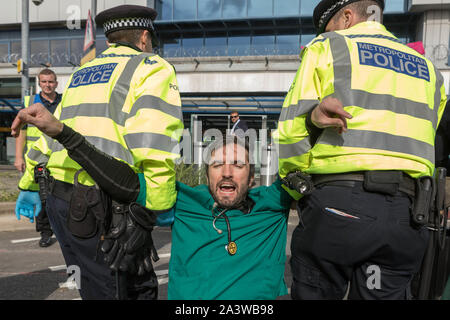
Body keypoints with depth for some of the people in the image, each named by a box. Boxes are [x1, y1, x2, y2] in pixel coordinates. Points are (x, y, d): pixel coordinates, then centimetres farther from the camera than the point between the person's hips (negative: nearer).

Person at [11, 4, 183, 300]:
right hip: (103, 212, -8)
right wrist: (161, 207, -11)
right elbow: (155, 148, -17)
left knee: (95, 288, 22)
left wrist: (28, 186, 33)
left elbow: (48, 137, 23)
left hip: (59, 199, 8)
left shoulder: (81, 73, 21)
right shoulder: (153, 68, -2)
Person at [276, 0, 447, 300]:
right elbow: (420, 140, 14)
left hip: (338, 204, -4)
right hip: (406, 213, 5)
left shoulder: (325, 48, 8)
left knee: (314, 291, 8)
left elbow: (292, 130, 0)